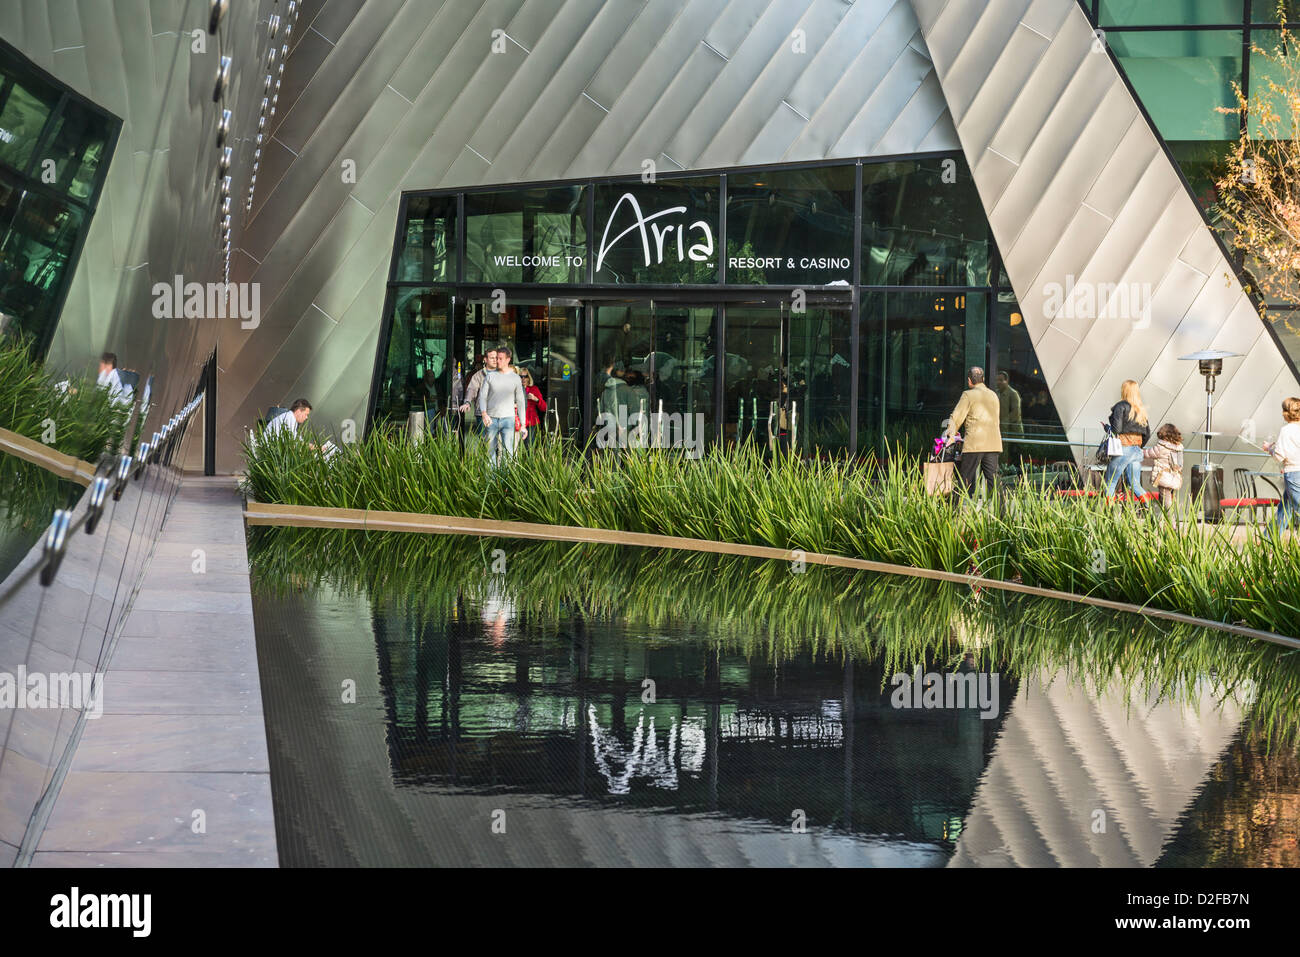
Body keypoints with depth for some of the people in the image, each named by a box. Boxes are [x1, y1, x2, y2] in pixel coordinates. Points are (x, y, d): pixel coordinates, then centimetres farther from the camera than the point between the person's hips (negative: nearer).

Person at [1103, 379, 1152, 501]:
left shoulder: (1121, 406, -7)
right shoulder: (1141, 410, 14)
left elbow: (1116, 428, -17)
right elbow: (1147, 434, 15)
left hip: (1123, 449, -6)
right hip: (1137, 450, 6)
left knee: (1110, 484, 2)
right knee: (1135, 485, 7)